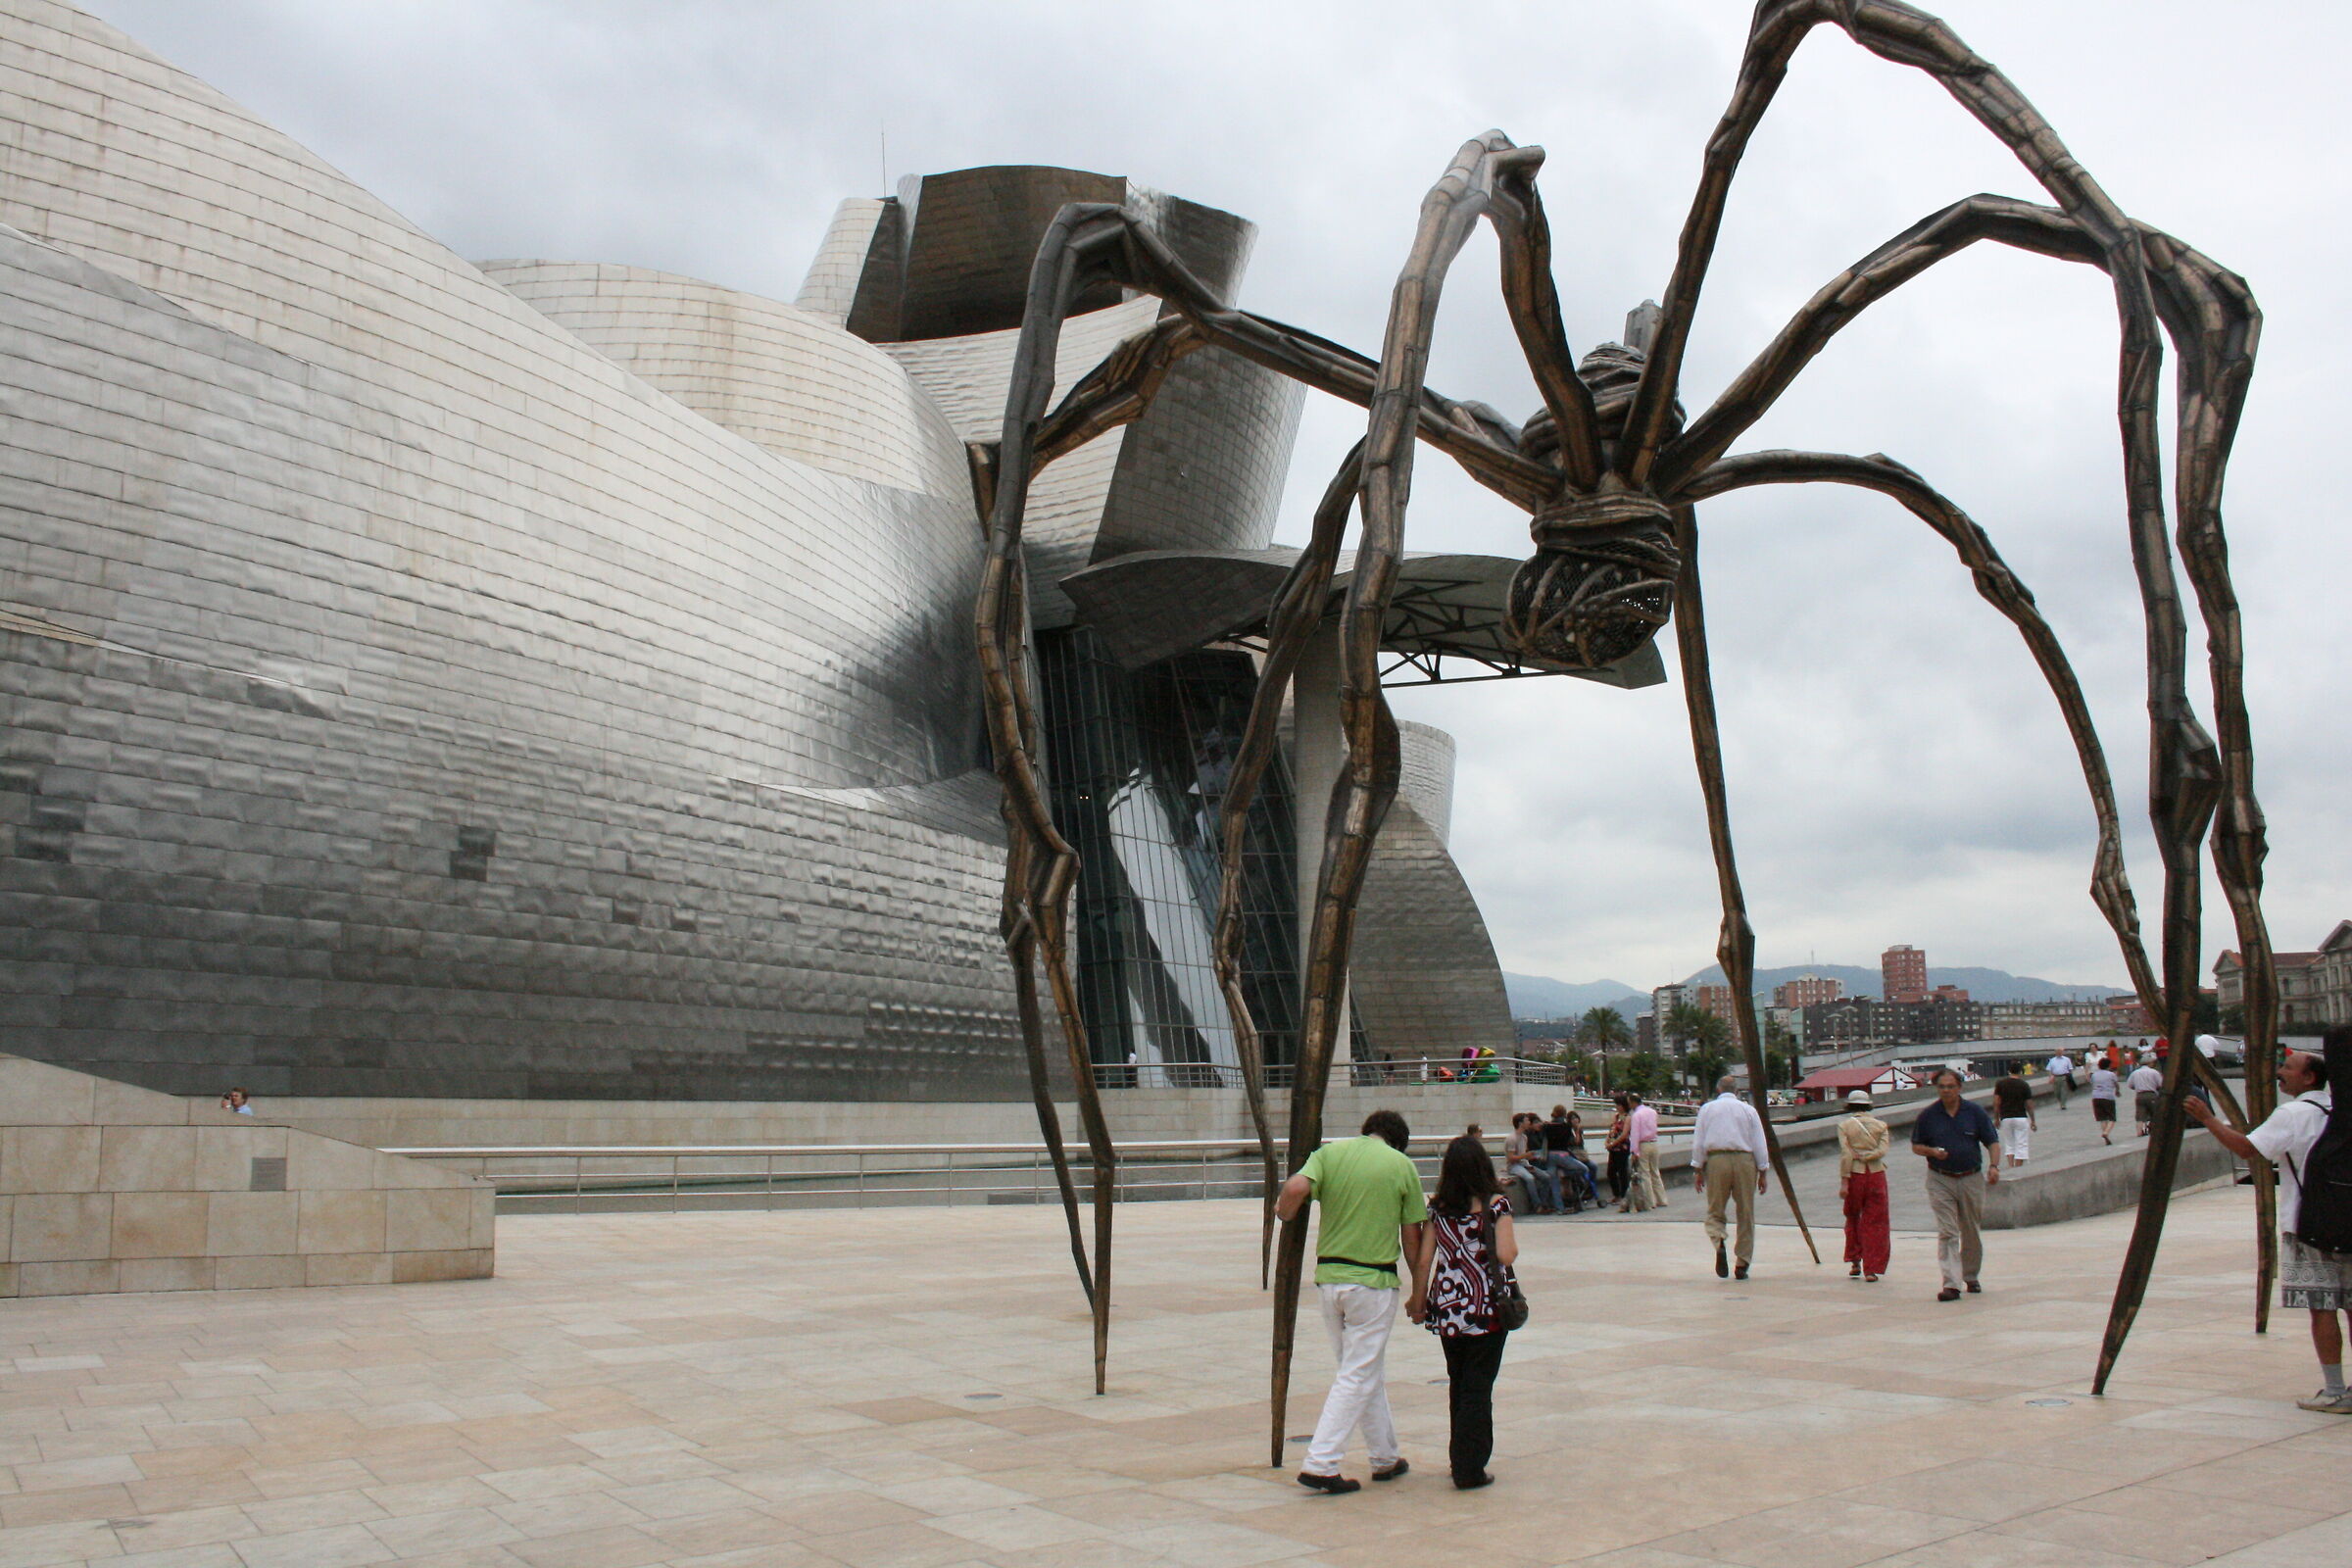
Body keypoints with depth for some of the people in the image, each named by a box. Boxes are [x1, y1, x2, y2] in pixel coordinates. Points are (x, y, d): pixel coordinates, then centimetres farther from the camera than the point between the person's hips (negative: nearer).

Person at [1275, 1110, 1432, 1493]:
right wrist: (1419, 1292, 12)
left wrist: (1284, 1212, 4)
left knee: (1368, 1372, 18)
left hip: (1328, 1276, 4)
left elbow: (1295, 1188, -17)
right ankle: (1320, 1464, -1)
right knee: (1358, 1376, 4)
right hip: (1373, 1282, -4)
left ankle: (1386, 1458, 29)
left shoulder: (1329, 1153, 3)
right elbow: (1412, 1240, 2)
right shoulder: (1402, 1165, -1)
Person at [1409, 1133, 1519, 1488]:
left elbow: (1424, 1258, 0)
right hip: (1485, 1308, -4)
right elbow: (1506, 1256, -18)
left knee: (1457, 1385, 17)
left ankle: (1460, 1459, 26)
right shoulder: (1496, 1204, -9)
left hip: (1446, 1307, 4)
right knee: (1478, 1387, 2)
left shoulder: (1438, 1207, 1)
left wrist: (1417, 1300, 11)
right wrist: (1514, 1246, 4)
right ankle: (1470, 1468, 1)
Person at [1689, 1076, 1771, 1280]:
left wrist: (1697, 1170, 9)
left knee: (1715, 1211, 7)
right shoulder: (1748, 1110, 7)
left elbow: (1698, 1142, 6)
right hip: (1744, 1160, 0)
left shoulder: (1707, 1109, 9)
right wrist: (1763, 1172, 11)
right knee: (1746, 1215, 9)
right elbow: (1759, 1144, 6)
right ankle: (1742, 1265, 11)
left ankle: (1719, 1242, -24)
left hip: (1716, 1160, 0)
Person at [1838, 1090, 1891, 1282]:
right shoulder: (1880, 1125, 5)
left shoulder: (1844, 1126, -1)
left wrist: (1844, 1182, -9)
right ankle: (1871, 1270, 0)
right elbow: (1882, 1150, -9)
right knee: (1875, 1222, 4)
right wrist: (1866, 1156, -5)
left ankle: (1855, 1263, 18)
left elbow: (1846, 1156, -8)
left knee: (1853, 1218, 17)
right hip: (1876, 1174, 1)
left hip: (1855, 1175, -1)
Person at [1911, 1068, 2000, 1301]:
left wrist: (1994, 1166, -13)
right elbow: (1916, 1146, 8)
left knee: (1972, 1233, 13)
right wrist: (1932, 1151, -13)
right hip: (1940, 1180, -1)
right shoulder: (1928, 1115, 1)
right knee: (1947, 1233, -9)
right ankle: (1952, 1284, -13)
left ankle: (1971, 1277, 32)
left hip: (1971, 1179, 1)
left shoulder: (1975, 1112, 2)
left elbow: (1992, 1142, 4)